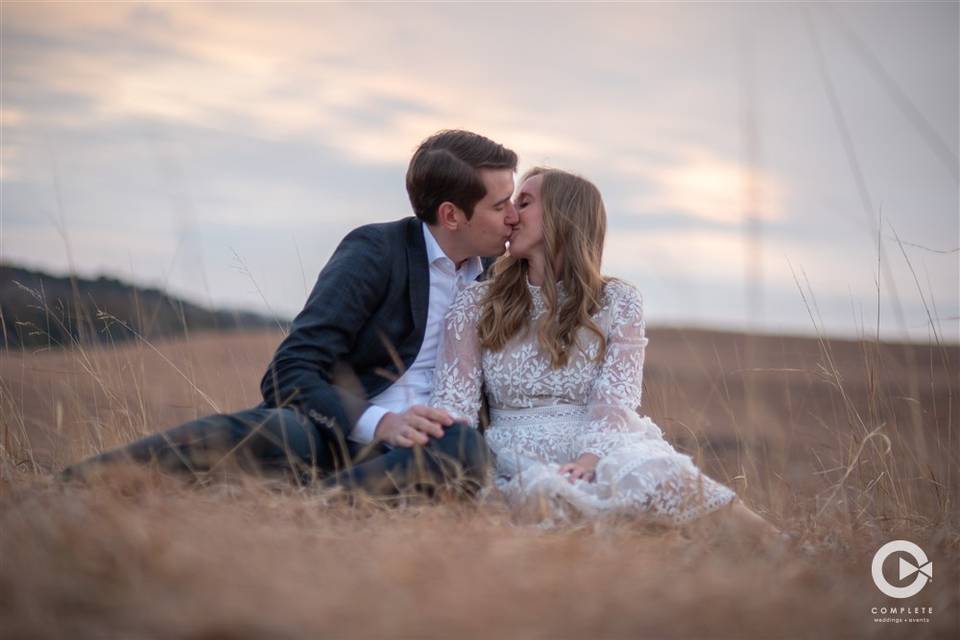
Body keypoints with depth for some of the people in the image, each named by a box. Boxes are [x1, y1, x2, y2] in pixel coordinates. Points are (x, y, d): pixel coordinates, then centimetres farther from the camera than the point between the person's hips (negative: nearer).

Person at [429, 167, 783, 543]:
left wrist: (588, 460, -27)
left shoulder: (617, 301, 7)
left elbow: (615, 400, -6)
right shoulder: (475, 305, 11)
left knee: (656, 475, -37)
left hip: (605, 449, 0)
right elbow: (453, 403, 1)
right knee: (542, 491, -38)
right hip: (520, 459, 1)